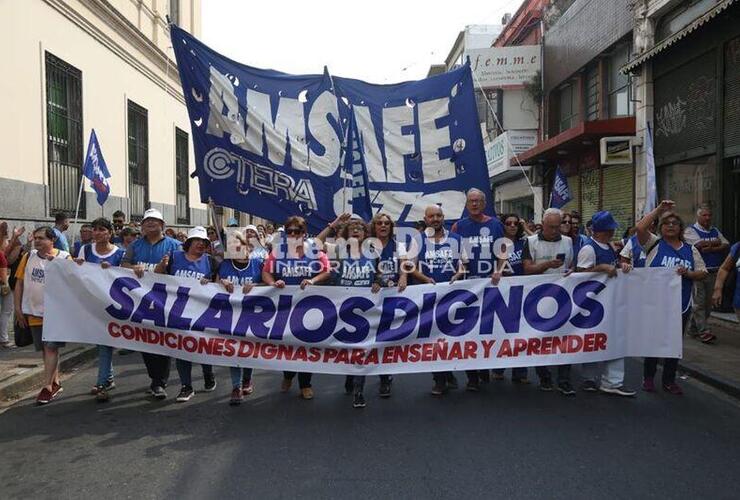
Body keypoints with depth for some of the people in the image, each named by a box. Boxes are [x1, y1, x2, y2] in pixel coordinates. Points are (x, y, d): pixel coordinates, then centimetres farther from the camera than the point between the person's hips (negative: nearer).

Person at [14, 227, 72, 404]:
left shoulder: (64, 257, -7)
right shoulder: (28, 257, 5)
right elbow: (20, 283, 8)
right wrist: (18, 308, 4)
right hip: (34, 311, 5)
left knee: (51, 347, -7)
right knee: (46, 348, 13)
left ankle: (48, 387, -1)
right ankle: (55, 383, 25)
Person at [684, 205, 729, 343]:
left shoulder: (715, 231, 17)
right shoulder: (690, 230, -1)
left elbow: (726, 246, 5)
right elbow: (700, 244, -17)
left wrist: (710, 248, -11)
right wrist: (717, 242, -3)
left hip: (714, 273, 6)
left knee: (708, 303, 9)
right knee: (699, 302, -9)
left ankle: (693, 328, 20)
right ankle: (704, 331, -10)